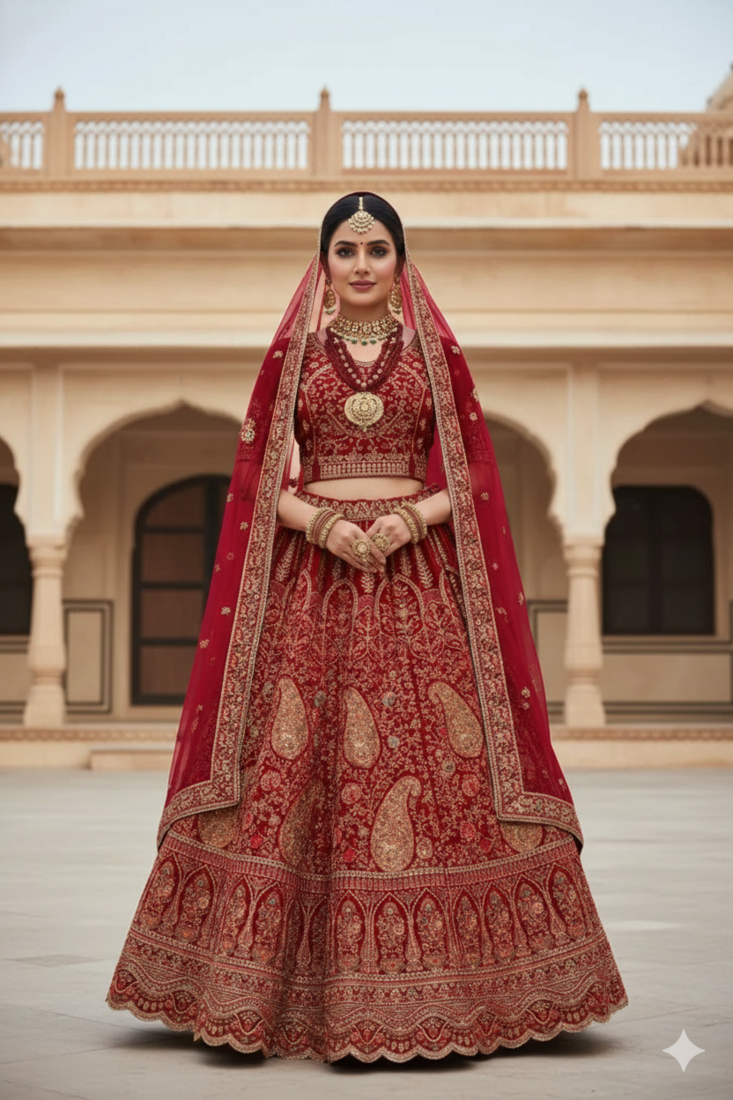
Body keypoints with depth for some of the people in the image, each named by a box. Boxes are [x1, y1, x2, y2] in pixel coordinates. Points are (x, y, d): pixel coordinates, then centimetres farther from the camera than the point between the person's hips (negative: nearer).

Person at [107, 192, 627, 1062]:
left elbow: (471, 477, 6)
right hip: (312, 575, 0)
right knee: (289, 761, -6)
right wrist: (321, 522, -11)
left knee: (437, 754, -7)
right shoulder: (292, 353, 10)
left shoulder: (437, 352, 9)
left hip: (418, 575, 0)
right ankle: (288, 986, 1)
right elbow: (260, 475, 6)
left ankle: (429, 983, 1)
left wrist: (411, 518, -12)